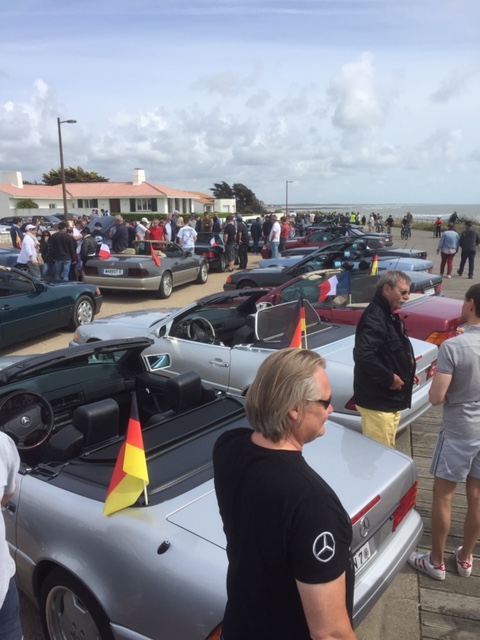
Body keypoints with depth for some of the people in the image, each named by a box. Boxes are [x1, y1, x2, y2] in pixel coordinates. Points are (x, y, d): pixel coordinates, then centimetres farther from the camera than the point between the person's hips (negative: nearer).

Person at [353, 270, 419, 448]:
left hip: (390, 399, 10)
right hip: (377, 401, -10)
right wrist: (389, 378, -24)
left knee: (386, 448, 22)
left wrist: (406, 373, 10)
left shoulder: (390, 315, 13)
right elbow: (363, 355, -33)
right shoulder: (373, 317, -21)